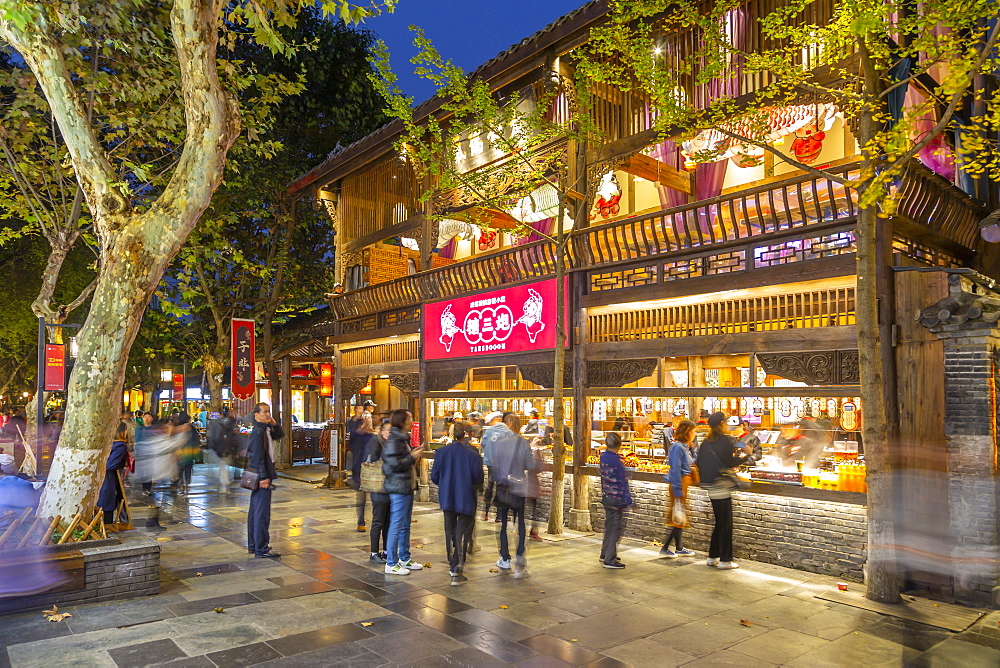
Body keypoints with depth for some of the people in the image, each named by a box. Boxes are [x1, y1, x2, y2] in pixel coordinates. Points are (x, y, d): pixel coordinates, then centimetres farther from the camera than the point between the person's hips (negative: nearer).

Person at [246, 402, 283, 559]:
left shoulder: (265, 430, 12)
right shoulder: (258, 432, -16)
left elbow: (280, 435, 25)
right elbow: (257, 457, -20)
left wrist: (274, 424, 7)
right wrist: (264, 477, -21)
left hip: (259, 477, 11)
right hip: (261, 477, -11)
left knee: (255, 511, 16)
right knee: (262, 513, -8)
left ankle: (253, 545, 26)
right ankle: (261, 549, -4)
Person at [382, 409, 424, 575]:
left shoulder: (403, 439, 15)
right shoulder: (393, 440, -16)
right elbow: (394, 464, -22)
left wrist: (414, 454, 8)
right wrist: (413, 457, -15)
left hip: (407, 486, 10)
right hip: (398, 488, -10)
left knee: (405, 526, 17)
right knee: (396, 525, -3)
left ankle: (404, 559, 27)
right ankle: (391, 564, 5)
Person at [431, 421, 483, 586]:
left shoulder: (441, 452, -5)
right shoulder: (473, 454, -15)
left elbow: (434, 477, 0)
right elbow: (478, 479, -10)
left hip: (447, 498, 4)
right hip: (466, 499, -4)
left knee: (450, 532, 18)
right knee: (462, 535, 3)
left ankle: (453, 565, 30)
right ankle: (456, 572, -1)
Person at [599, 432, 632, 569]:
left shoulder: (603, 456, 2)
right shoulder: (616, 461, -21)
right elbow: (623, 481, -17)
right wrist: (628, 499, -12)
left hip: (606, 497, 8)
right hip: (616, 498, -8)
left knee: (609, 525, 20)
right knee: (617, 528, -1)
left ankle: (605, 554, 30)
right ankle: (610, 559, 1)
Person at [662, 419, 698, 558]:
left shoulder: (685, 446, 13)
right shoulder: (677, 447, -17)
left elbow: (693, 462, 16)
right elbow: (675, 470, -20)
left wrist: (692, 448, 7)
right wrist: (678, 491, -22)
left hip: (684, 484, 10)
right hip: (678, 484, -10)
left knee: (681, 518, 14)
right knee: (678, 518, -5)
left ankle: (679, 548, 23)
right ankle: (665, 548, 2)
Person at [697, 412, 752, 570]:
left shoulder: (705, 442, 10)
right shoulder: (727, 440, -11)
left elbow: (700, 464, 11)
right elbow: (731, 462, -14)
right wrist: (746, 455, -2)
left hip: (710, 487, 7)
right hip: (722, 488, -7)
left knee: (719, 523, 17)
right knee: (726, 524, 1)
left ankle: (712, 557, 21)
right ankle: (725, 560, 5)